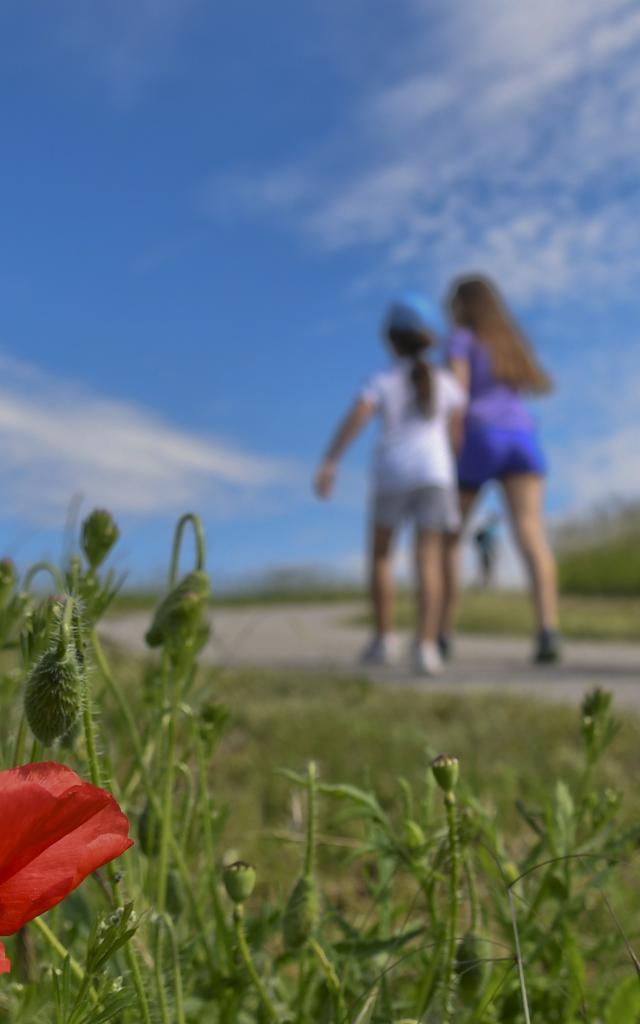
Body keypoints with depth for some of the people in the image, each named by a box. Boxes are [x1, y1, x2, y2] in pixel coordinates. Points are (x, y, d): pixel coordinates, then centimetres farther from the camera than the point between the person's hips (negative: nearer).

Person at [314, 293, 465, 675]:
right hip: (435, 471, 1)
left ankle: (384, 639, 11)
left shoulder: (382, 382, 6)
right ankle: (426, 644, -19)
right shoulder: (446, 382, 13)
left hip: (391, 471, -1)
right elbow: (456, 429, 13)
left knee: (381, 552, 15)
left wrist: (329, 463, -16)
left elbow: (356, 417, -10)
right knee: (429, 558, -4)